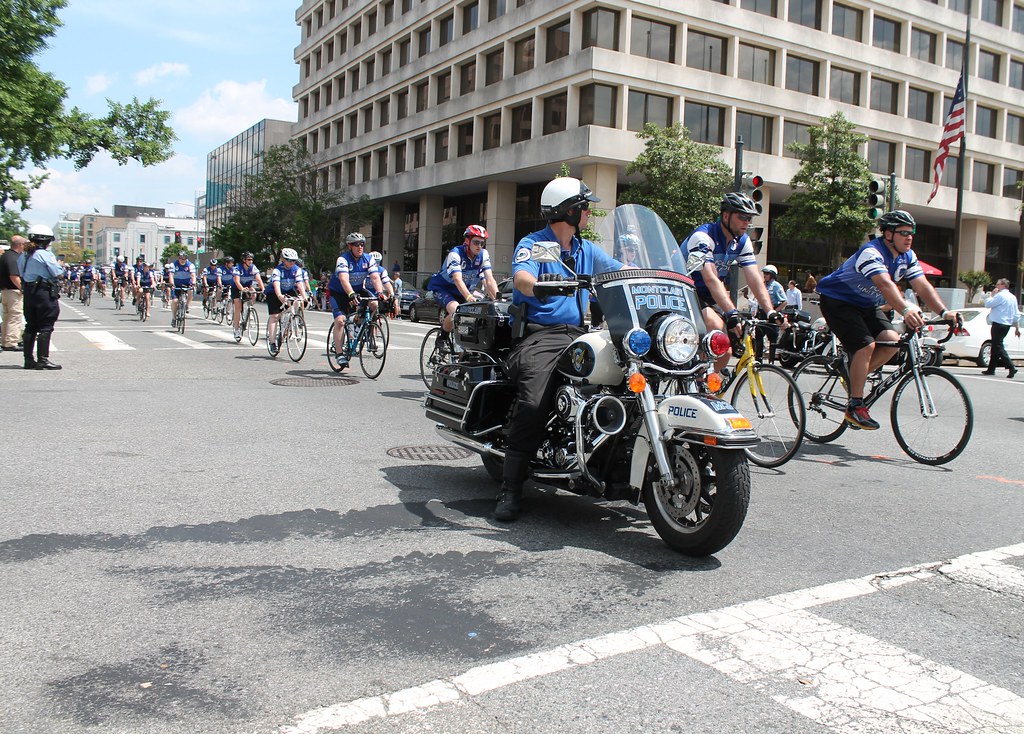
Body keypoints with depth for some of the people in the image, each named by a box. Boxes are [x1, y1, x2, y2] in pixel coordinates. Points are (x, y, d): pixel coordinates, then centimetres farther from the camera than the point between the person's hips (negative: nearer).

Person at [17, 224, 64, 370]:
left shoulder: (24, 255, 11)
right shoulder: (45, 254, -12)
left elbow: (21, 273, 12)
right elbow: (58, 273, -13)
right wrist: (59, 265, 5)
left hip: (28, 293, 8)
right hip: (45, 293, -8)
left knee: (30, 327, 12)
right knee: (45, 328, -4)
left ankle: (29, 359, 14)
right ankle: (42, 360, -6)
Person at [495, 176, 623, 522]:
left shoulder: (587, 249, 22)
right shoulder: (532, 244, 2)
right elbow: (520, 277, -18)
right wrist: (538, 284, -43)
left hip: (576, 334, 6)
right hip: (538, 334, -6)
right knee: (534, 404, -27)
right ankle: (510, 490, -20)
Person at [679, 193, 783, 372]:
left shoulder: (742, 241, -3)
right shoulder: (703, 237, -25)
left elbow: (754, 279, -10)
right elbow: (711, 280, -37)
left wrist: (771, 312, -24)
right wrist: (732, 314, -48)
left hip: (708, 297, 8)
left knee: (724, 353, -3)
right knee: (716, 326, -32)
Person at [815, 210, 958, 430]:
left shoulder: (907, 257, -2)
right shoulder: (871, 252, -27)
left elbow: (923, 286, -9)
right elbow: (885, 284, -44)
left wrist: (943, 312, -23)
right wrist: (906, 310, -58)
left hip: (865, 304, 8)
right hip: (836, 300, -8)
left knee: (891, 340, -14)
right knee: (866, 345, -24)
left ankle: (855, 378, 6)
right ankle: (855, 407, -15)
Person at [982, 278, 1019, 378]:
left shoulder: (1000, 295, -13)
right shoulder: (1013, 297, 14)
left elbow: (987, 304, -13)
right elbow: (1016, 315, 15)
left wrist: (992, 294, 0)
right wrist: (1017, 328, 19)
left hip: (998, 324, -9)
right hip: (1007, 325, 9)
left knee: (998, 346, -8)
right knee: (996, 346, 15)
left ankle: (1011, 367, -19)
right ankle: (991, 369, 20)